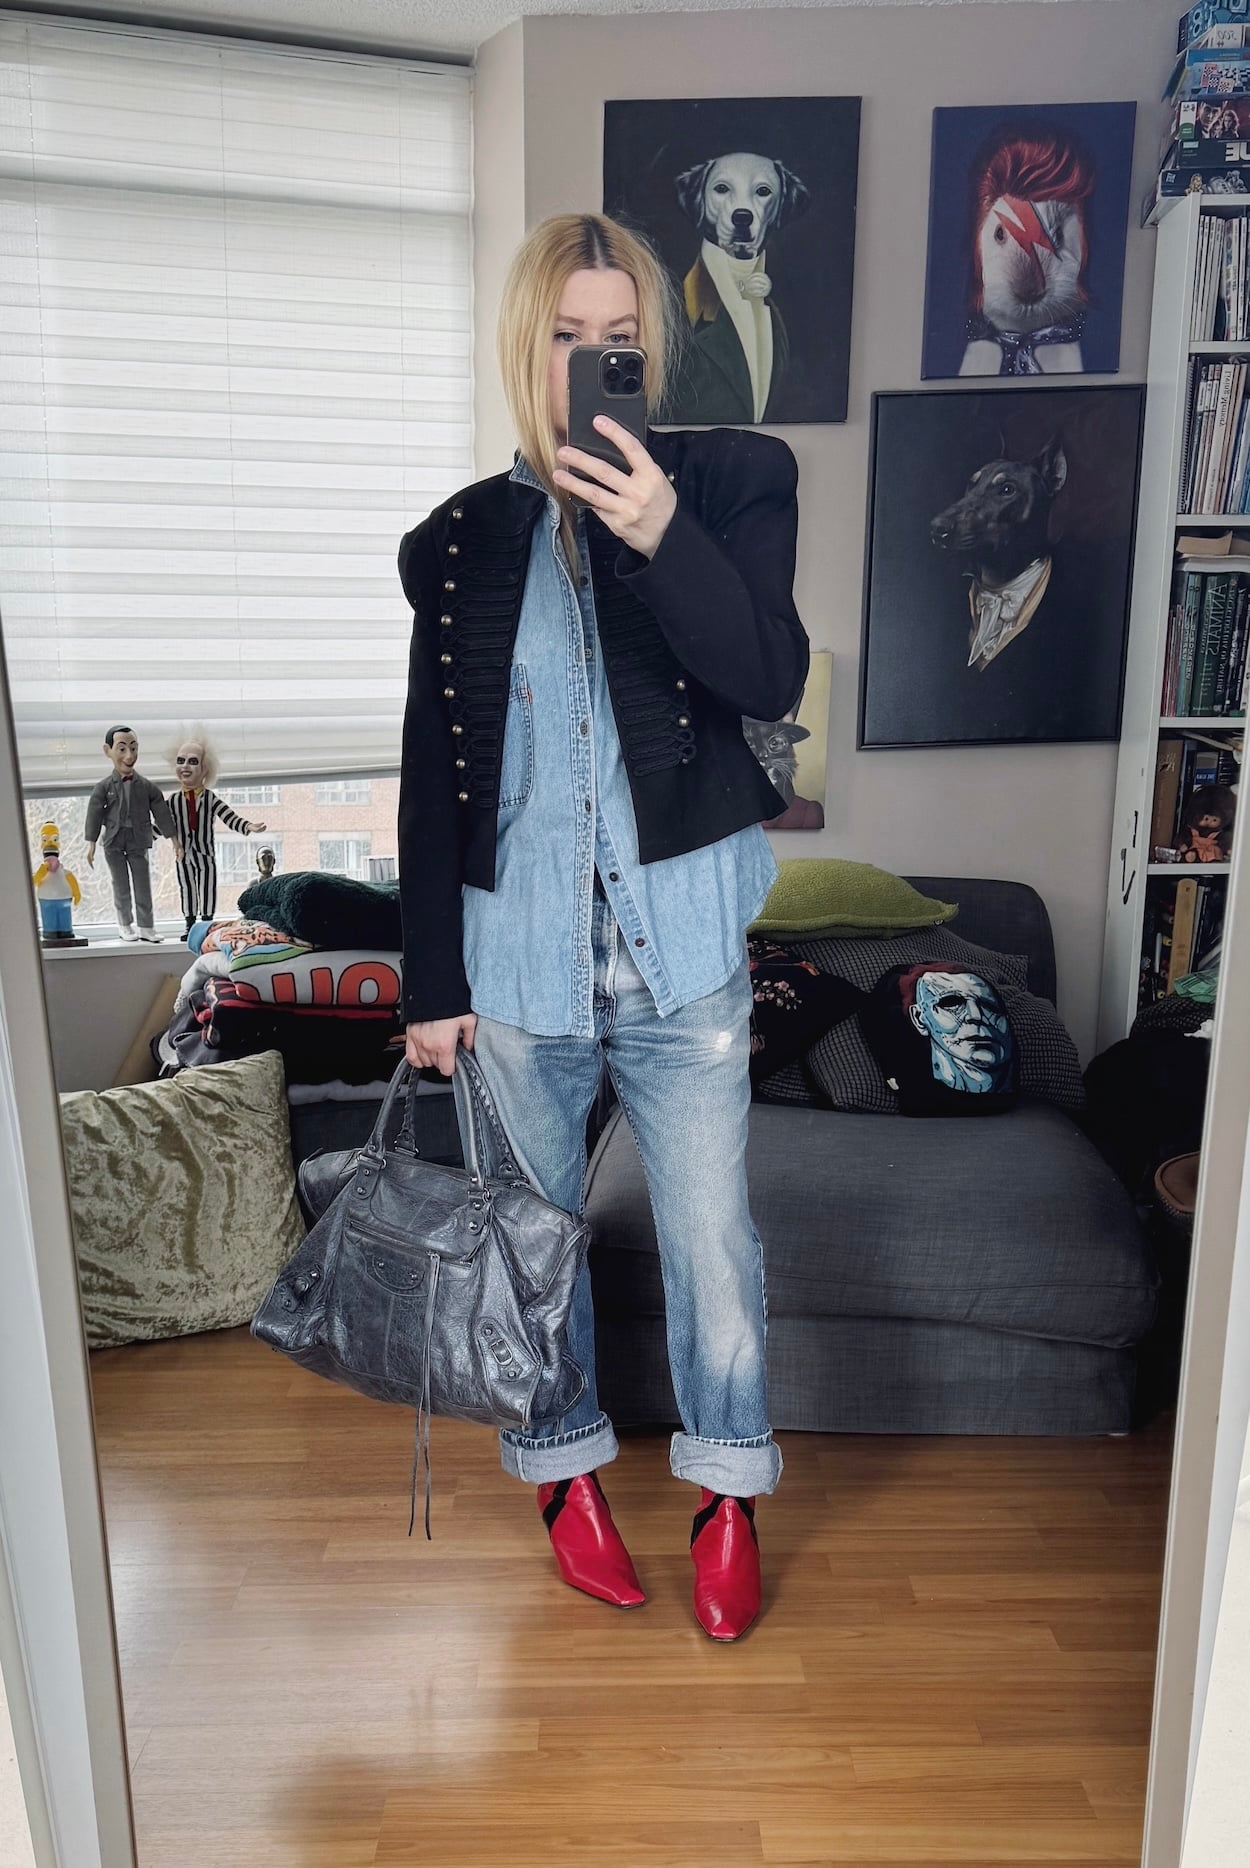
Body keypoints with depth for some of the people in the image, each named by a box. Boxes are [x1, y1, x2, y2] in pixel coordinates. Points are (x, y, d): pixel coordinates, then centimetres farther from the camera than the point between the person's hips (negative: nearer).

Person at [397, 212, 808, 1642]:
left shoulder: (729, 484, 1)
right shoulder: (463, 540, 3)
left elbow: (771, 681, -12)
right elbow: (432, 774, 3)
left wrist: (662, 536, -26)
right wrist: (431, 980, 2)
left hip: (680, 947, -1)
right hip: (518, 952, 2)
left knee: (711, 1235, 8)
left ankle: (728, 1493, 32)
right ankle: (566, 1465, 40)